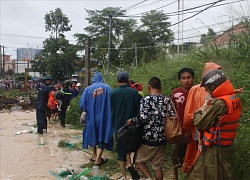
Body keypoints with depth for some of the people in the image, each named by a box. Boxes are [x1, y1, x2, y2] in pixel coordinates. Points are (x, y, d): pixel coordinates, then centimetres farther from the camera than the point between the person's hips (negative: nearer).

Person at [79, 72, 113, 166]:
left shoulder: (88, 89, -4)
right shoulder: (107, 88, -6)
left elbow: (82, 104, -6)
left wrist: (86, 110, 12)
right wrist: (109, 112, 4)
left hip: (91, 116, 2)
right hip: (104, 117, -2)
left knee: (92, 134, 20)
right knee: (103, 136, 6)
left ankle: (95, 156, 29)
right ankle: (98, 159, -1)